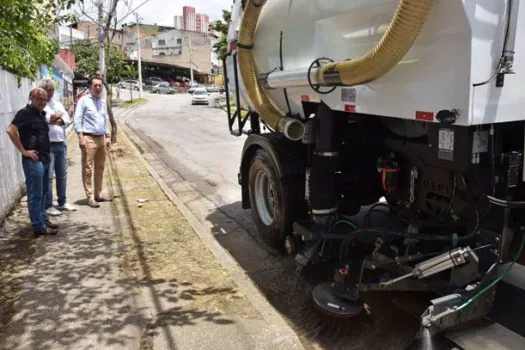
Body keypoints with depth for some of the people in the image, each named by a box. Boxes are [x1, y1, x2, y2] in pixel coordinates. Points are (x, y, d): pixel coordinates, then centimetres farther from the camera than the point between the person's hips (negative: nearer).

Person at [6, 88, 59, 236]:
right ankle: (39, 227, 4)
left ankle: (43, 220, 30)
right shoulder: (25, 113, -12)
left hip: (44, 159, 9)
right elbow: (11, 130, -22)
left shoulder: (42, 114, 14)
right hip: (33, 160, -9)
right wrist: (23, 151, -20)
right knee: (35, 194, -2)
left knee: (43, 192, 17)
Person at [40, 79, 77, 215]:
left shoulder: (58, 104, 18)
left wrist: (55, 120, -10)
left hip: (61, 144, 7)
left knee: (62, 175, 13)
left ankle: (62, 202, 24)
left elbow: (67, 119, 8)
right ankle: (48, 206, 4)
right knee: (48, 176, -3)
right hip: (47, 145, -7)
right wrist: (56, 119, -6)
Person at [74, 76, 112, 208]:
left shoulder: (103, 101, 15)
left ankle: (98, 194, 20)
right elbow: (77, 119, -9)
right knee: (88, 169, -4)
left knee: (100, 168, 11)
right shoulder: (84, 100, -4)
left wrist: (108, 137, 15)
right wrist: (81, 137, -16)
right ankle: (90, 197, -1)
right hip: (89, 138, -7)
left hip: (101, 138, 7)